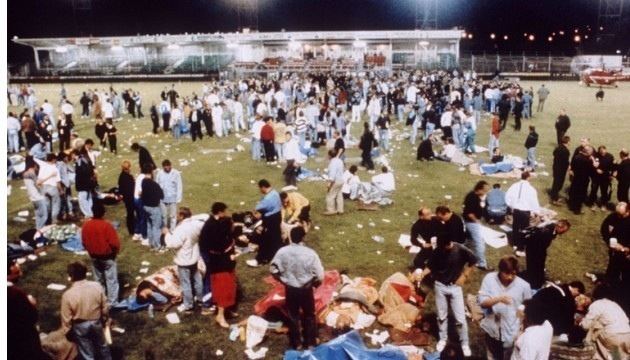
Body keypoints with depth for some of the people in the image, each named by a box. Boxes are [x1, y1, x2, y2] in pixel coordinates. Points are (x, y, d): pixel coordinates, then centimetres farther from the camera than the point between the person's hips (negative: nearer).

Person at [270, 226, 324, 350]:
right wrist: (314, 284, 5)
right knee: (309, 315, 19)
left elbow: (274, 270, -5)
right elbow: (319, 275, -16)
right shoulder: (310, 253, -20)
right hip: (306, 289, -2)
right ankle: (310, 342, 30)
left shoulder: (282, 251, -13)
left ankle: (295, 343, 31)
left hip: (289, 289, 2)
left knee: (293, 315, 19)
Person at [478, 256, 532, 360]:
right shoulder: (489, 279, -12)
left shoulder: (523, 285, -14)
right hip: (492, 329, 2)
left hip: (512, 332, -2)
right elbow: (482, 302, -16)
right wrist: (498, 299, -33)